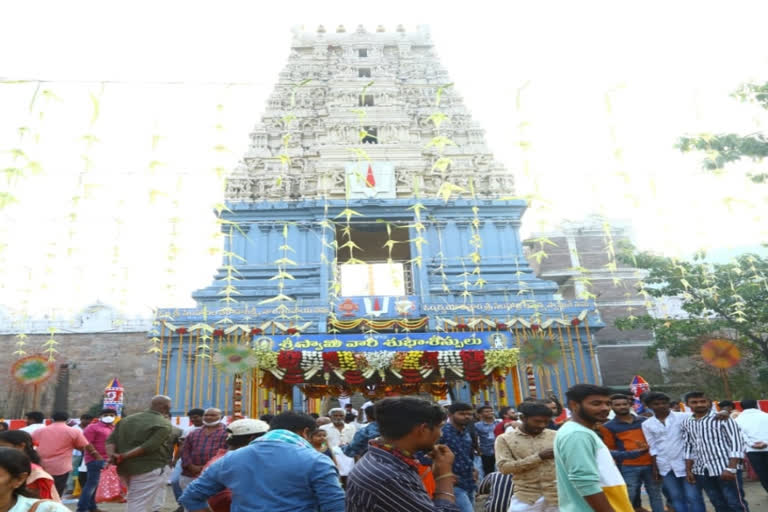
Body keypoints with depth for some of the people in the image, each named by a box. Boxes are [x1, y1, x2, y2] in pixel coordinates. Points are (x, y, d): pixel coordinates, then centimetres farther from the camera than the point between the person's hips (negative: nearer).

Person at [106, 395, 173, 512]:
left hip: (126, 468, 7)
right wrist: (123, 456, -17)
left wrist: (112, 455, -10)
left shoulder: (127, 419, 14)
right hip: (150, 470, -7)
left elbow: (111, 439, 5)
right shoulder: (164, 424, -8)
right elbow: (148, 447, -19)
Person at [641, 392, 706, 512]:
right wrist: (655, 468, 4)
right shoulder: (647, 424, 2)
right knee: (676, 497, 12)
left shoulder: (683, 417, -6)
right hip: (665, 466, 3)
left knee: (693, 497, 0)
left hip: (685, 463, -3)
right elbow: (652, 448, 7)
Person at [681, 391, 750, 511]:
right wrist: (688, 470, 11)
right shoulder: (687, 423, 8)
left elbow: (737, 444, -11)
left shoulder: (722, 419, -7)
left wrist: (731, 468, -18)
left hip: (725, 469, -5)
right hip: (702, 472, 5)